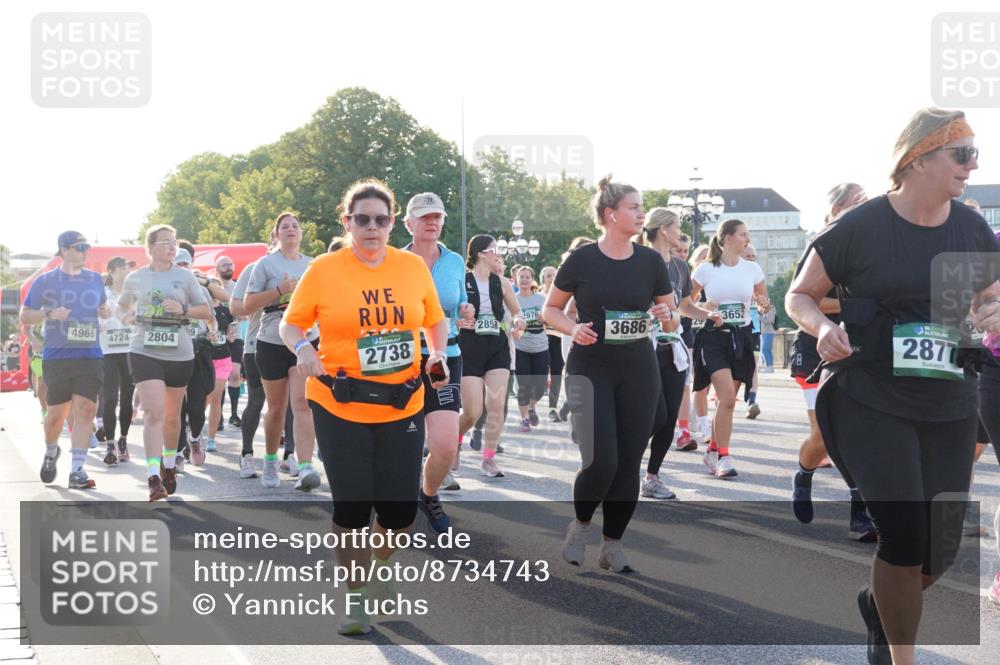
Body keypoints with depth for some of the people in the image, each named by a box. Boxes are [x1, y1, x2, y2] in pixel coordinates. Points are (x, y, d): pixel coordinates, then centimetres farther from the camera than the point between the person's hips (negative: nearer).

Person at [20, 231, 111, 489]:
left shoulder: (95, 279, 12)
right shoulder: (45, 281, 1)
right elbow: (24, 317, 4)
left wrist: (106, 311, 4)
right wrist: (49, 313, -14)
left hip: (91, 357, 2)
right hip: (57, 358, -2)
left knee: (84, 411, -10)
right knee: (56, 413, 4)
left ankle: (77, 471, -9)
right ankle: (50, 453, 35)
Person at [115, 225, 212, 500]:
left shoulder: (185, 276, 4)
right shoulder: (136, 278, 5)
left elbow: (206, 311, 7)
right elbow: (120, 307, 21)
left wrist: (184, 309, -13)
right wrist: (125, 317, -2)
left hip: (180, 354, 2)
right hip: (145, 352, -2)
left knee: (172, 415, 14)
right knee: (154, 412, -16)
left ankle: (169, 465, 36)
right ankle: (153, 477, -20)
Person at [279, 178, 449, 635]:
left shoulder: (414, 267, 3)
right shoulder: (323, 270, -4)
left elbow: (435, 320, 15)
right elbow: (292, 323, 3)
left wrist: (439, 354, -3)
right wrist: (301, 348, -18)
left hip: (403, 405, 3)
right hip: (340, 407, -2)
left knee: (401, 506, 4)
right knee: (352, 505, 1)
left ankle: (379, 570, 36)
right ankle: (355, 598, 18)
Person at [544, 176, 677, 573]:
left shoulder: (650, 261, 2)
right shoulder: (582, 260, -6)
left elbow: (674, 322, 11)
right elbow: (550, 309, 4)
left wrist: (667, 315, -12)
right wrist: (572, 328, -15)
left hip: (638, 371, 4)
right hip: (590, 369, -3)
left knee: (629, 461, 3)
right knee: (601, 460, -15)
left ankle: (612, 545, 17)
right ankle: (580, 524, 13)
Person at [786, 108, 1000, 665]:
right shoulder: (860, 228, -11)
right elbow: (800, 295, 0)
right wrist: (822, 326, -21)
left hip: (951, 410, 5)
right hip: (873, 405, -5)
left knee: (942, 548, 8)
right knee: (905, 536, -11)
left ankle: (878, 604, 42)